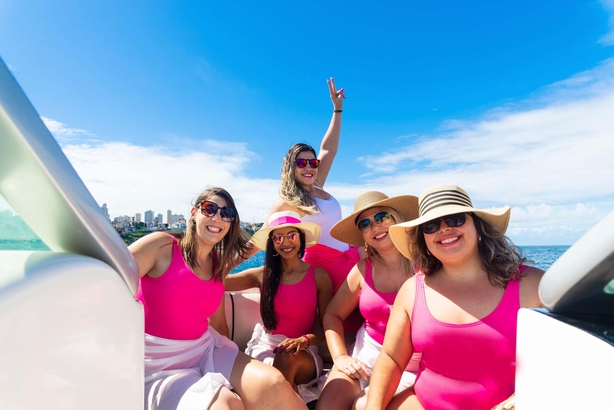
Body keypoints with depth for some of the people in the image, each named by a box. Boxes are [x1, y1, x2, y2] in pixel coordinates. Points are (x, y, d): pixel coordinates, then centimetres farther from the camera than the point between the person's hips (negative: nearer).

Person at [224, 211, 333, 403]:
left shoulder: (319, 276, -4)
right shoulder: (262, 275, -1)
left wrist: (305, 340, -21)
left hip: (302, 353, 0)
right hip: (264, 346, 0)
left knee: (288, 359, -34)